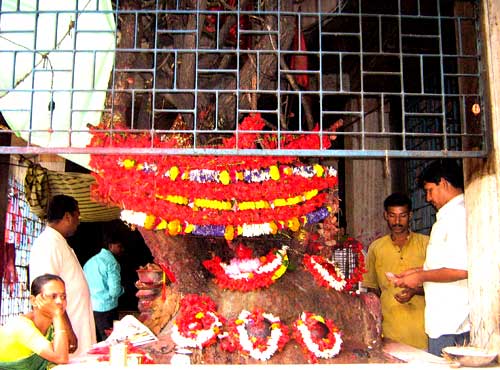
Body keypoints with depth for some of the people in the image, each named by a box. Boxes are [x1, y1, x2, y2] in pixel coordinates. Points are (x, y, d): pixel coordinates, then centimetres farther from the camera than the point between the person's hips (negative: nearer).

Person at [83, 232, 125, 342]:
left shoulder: (90, 261, 12)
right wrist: (122, 289, 3)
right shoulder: (112, 262, -11)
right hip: (106, 308, -7)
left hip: (90, 308, 7)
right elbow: (114, 291, -17)